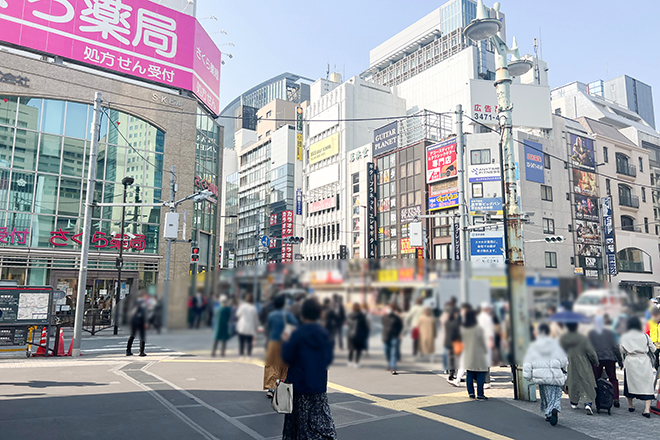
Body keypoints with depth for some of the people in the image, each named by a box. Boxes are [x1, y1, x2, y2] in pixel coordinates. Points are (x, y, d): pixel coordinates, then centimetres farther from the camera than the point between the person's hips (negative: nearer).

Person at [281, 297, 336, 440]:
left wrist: (285, 342, 3)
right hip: (319, 384, 3)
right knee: (322, 420, 7)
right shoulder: (325, 334, -4)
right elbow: (329, 359, 3)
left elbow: (287, 358, -10)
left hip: (299, 385, -3)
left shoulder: (297, 335, -16)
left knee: (300, 421, 10)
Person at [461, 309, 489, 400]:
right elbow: (482, 341, -6)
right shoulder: (478, 328, -13)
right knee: (480, 375, 1)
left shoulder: (463, 329, 0)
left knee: (470, 375, 11)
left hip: (468, 354, 5)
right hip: (478, 354, -5)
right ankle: (480, 394, 1)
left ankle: (471, 393, 13)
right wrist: (486, 351, 6)